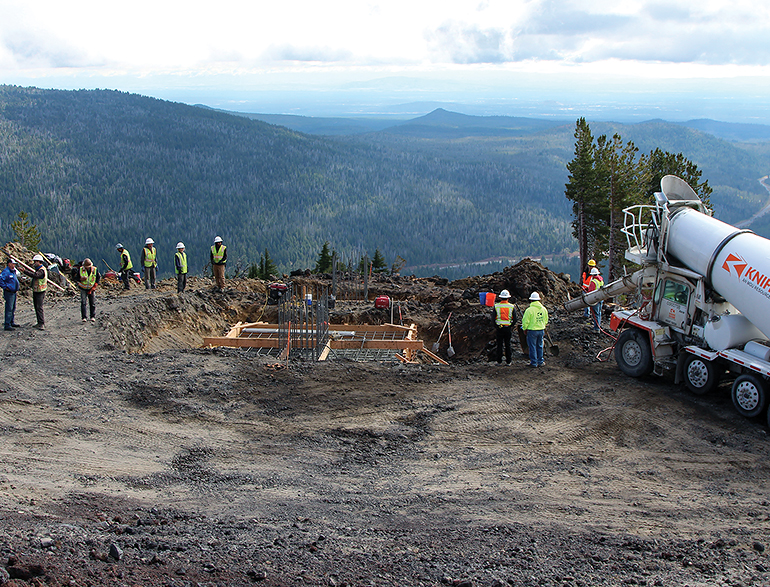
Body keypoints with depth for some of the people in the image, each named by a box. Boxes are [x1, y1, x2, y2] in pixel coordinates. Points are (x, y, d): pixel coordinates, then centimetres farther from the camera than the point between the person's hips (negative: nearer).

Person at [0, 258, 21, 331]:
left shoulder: (13, 271, 15)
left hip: (14, 292, 10)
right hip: (9, 292, -10)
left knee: (13, 308, 17)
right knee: (9, 308, -10)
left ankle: (12, 322, 27)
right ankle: (7, 325, -8)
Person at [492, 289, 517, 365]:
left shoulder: (496, 306, -4)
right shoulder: (512, 307, -3)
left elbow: (493, 318, -4)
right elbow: (515, 319, -2)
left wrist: (496, 327, 8)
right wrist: (511, 326, 13)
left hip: (499, 328, 0)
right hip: (508, 328, 0)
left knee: (499, 345, 5)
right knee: (508, 345, 8)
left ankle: (499, 361, 6)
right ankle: (508, 361, 10)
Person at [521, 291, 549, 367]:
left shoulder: (529, 310, -16)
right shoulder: (544, 309, 3)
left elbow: (525, 321, -12)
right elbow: (546, 320, 15)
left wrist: (524, 329, 3)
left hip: (532, 330, -5)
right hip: (541, 330, 5)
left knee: (532, 347, 3)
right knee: (540, 346, 15)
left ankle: (534, 363, 6)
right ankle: (540, 362, 20)